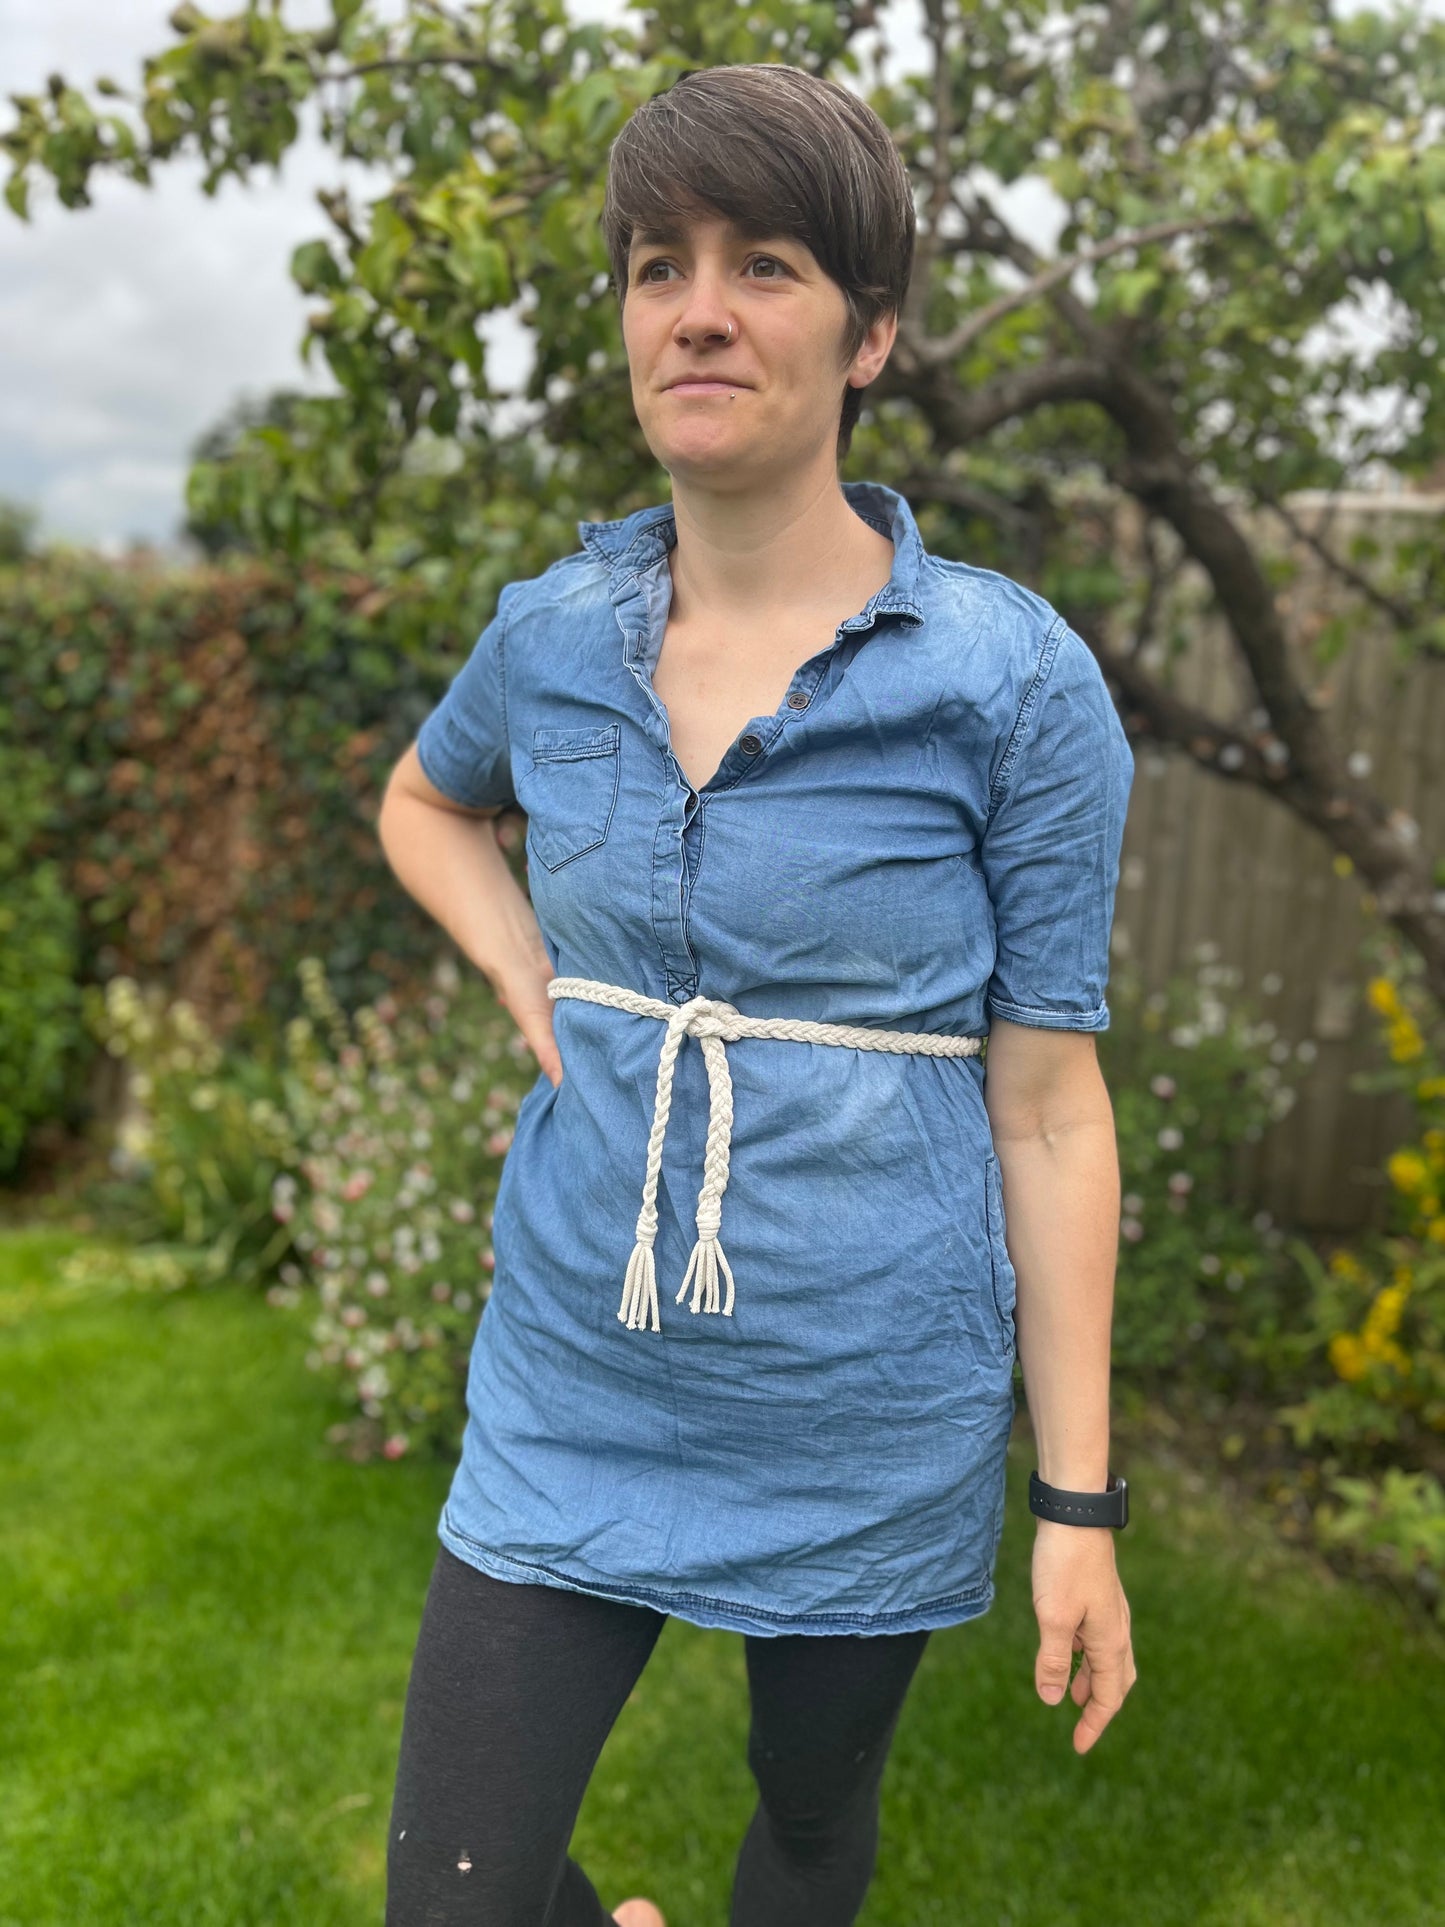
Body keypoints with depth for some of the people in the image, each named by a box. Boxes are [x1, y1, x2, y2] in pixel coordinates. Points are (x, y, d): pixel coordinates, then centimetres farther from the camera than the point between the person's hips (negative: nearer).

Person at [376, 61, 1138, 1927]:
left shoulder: (1012, 681, -12)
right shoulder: (551, 635, -2)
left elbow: (1047, 1106, -9)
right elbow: (423, 804, 21)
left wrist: (1077, 1503, -6)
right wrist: (526, 984, 1)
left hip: (870, 1421, -2)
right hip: (573, 1396, 3)